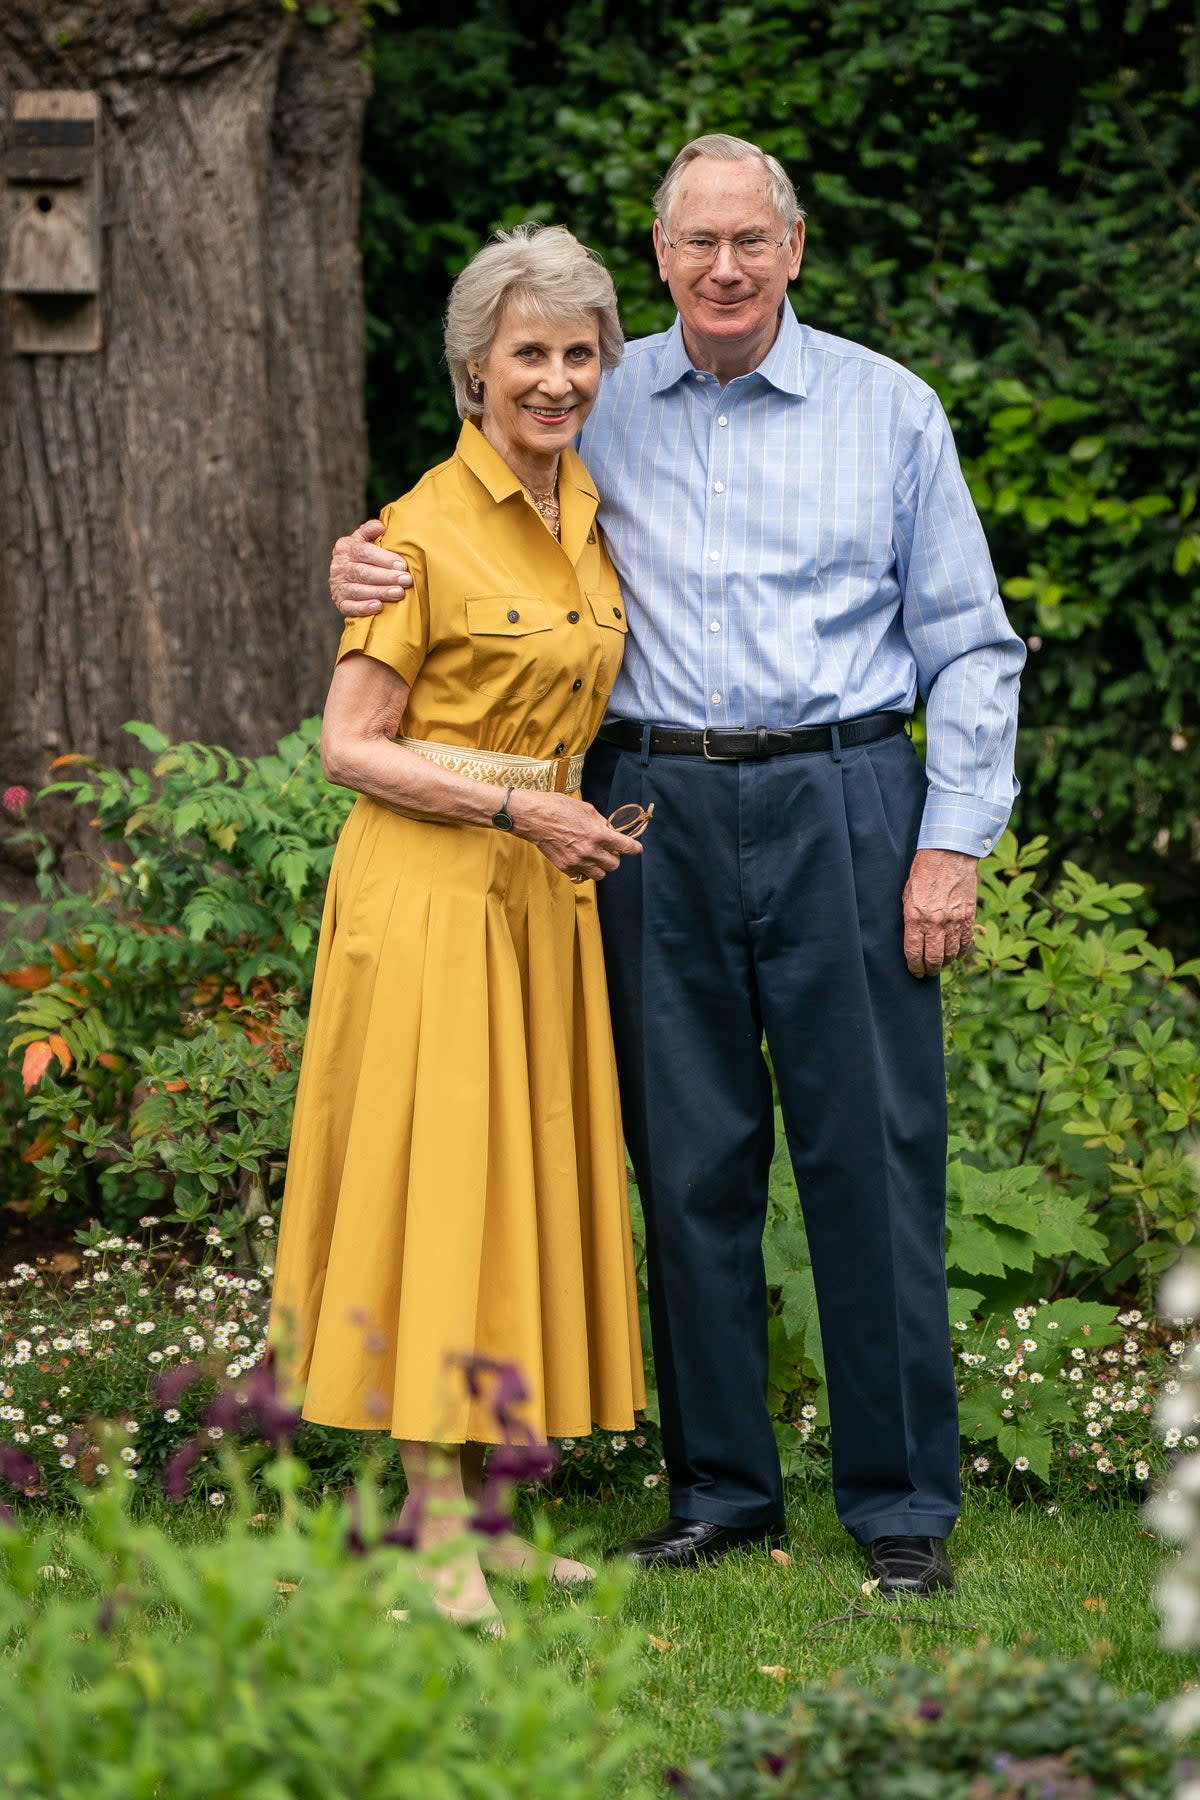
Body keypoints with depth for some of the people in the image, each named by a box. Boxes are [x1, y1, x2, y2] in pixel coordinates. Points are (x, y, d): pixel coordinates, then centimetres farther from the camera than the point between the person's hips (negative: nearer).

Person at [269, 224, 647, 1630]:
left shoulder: (586, 510, 10)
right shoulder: (426, 530, -12)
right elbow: (350, 748, -12)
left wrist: (575, 822, 10)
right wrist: (516, 809, -16)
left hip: (545, 886, 8)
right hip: (428, 883, -8)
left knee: (523, 1180, 8)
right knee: (434, 1177, -7)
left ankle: (475, 1507, 15)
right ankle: (435, 1532, -4)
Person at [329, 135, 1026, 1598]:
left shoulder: (890, 410, 6)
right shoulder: (600, 407, 10)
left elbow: (967, 644, 6)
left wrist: (952, 840, -2)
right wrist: (362, 567, -1)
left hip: (840, 803, -2)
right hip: (655, 808, 2)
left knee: (872, 1153, -3)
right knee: (689, 1158, 5)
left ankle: (902, 1502, 6)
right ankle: (719, 1488, 16)